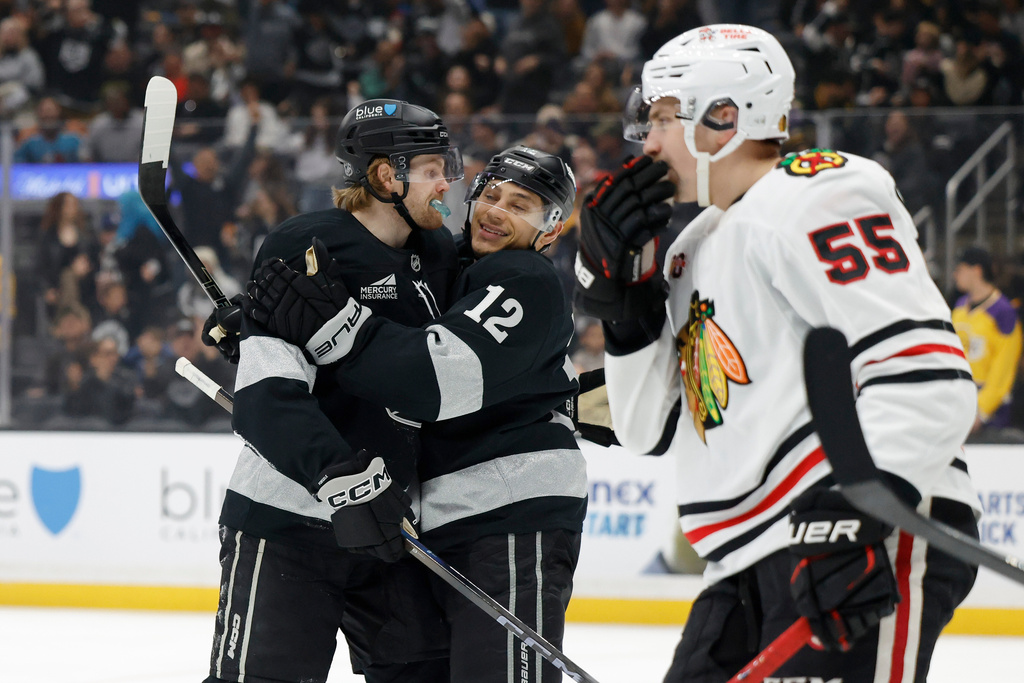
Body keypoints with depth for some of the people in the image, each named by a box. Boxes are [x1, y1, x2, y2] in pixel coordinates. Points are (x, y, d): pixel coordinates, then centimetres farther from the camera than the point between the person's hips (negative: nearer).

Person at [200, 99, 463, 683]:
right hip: (284, 522, -7)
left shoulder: (438, 255, 10)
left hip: (385, 524, 8)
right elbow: (267, 393, -22)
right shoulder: (306, 247, -14)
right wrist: (339, 477, -32)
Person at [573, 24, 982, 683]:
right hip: (757, 565, 10)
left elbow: (929, 372, -18)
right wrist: (623, 287, 12)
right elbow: (652, 429, 24)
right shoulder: (695, 247, 24)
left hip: (876, 541, -10)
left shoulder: (814, 197, -7)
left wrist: (860, 512, -27)